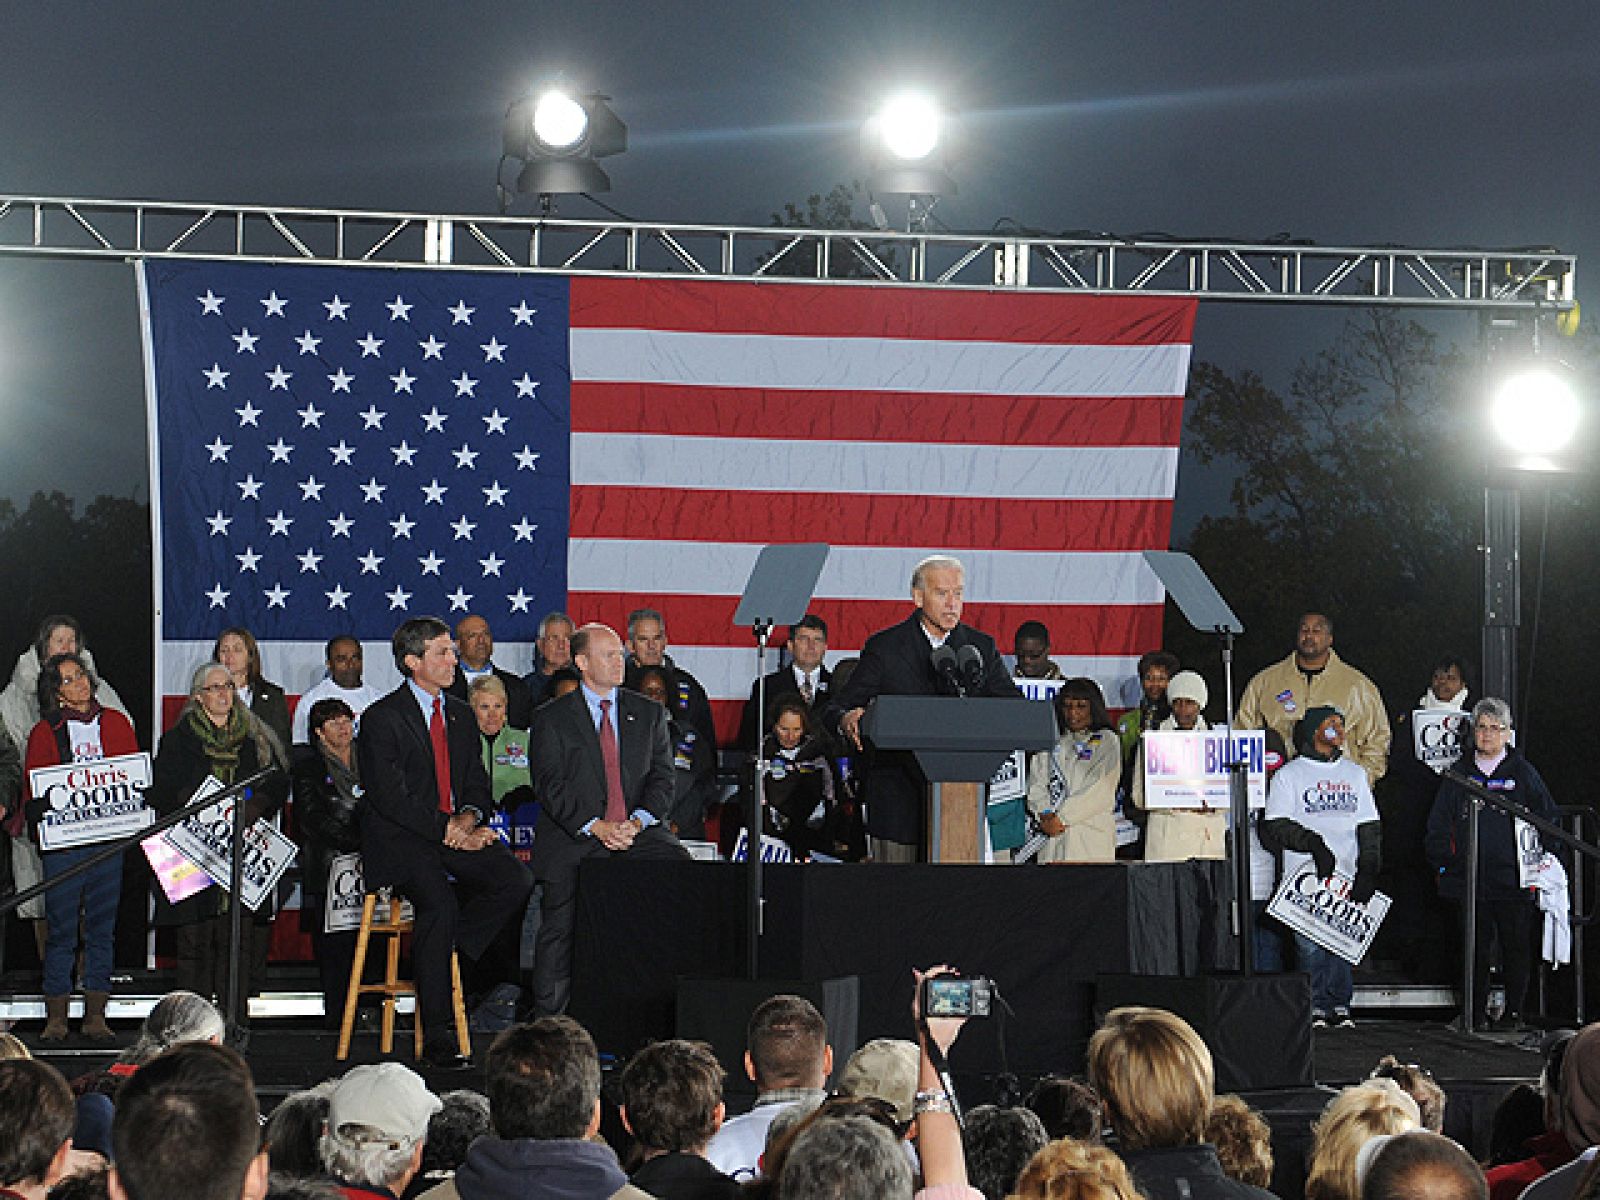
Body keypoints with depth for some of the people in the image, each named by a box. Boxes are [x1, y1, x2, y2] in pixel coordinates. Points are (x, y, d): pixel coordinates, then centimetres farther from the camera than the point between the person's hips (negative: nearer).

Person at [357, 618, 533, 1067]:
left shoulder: (461, 716, 16)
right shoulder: (381, 718, -5)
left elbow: (478, 785, 16)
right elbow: (391, 797, -13)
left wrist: (469, 816, -8)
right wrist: (447, 829, -19)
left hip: (457, 833, 6)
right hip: (400, 840, -6)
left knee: (516, 881, -22)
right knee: (439, 902, -32)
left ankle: (437, 953, -4)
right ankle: (436, 1041, -26)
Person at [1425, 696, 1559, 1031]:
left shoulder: (1523, 773, 5)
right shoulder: (1459, 774, 11)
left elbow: (1547, 820, 7)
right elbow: (1438, 824, 16)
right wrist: (1443, 859, 6)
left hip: (1513, 878, -2)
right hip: (1469, 877, 2)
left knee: (1516, 946, 2)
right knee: (1476, 946, 4)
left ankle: (1513, 1011, 12)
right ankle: (1476, 1011, 12)